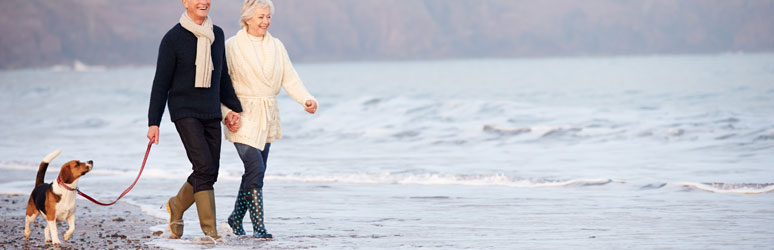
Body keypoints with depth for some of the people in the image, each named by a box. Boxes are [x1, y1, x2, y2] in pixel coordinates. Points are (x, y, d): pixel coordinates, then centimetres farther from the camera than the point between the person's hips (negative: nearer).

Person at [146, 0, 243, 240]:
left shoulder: (217, 34, 10)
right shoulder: (173, 38, -7)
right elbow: (161, 83, -5)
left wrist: (233, 108, 16)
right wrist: (153, 122, -7)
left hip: (211, 113, 6)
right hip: (185, 112, -6)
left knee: (209, 173, 5)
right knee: (204, 167, -17)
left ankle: (176, 206, 31)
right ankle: (209, 230, -13)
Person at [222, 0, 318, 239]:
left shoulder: (276, 46, 9)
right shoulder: (231, 46, -5)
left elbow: (290, 78, 3)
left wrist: (306, 99, -14)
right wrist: (227, 115, -17)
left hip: (267, 119, 6)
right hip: (243, 118, -5)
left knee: (254, 171, 10)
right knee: (255, 168, -15)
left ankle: (235, 219, 27)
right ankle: (258, 226, -11)